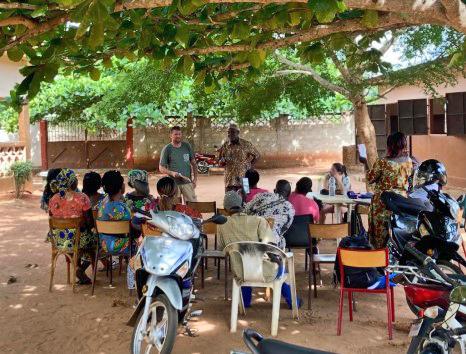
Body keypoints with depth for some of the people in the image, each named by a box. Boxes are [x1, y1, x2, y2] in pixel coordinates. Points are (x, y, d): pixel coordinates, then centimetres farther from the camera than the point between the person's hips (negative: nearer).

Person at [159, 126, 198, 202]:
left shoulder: (187, 146, 8)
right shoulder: (167, 149, -1)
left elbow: (193, 163, 14)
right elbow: (161, 168, 0)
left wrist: (195, 178, 6)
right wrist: (172, 173, -17)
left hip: (187, 181, 2)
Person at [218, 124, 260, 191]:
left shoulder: (246, 145, 0)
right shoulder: (225, 146, 5)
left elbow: (257, 155, 11)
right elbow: (220, 162, 10)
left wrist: (249, 166, 4)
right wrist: (223, 161, -12)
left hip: (243, 180, -1)